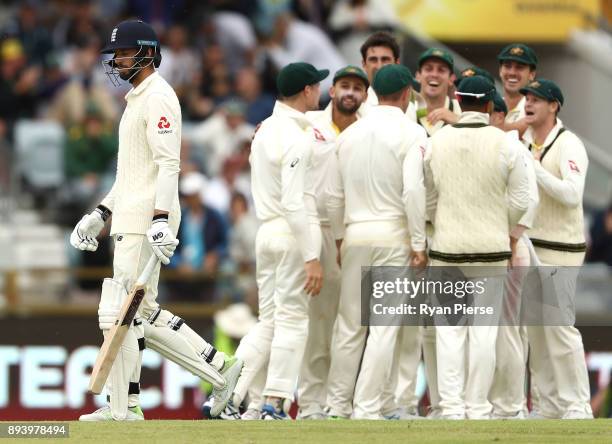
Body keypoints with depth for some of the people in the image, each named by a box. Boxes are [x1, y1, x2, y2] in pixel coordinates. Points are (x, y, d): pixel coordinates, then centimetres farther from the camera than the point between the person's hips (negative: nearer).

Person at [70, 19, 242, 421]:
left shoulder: (157, 97, -10)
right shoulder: (138, 98, 22)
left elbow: (168, 164, -19)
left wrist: (160, 219, -28)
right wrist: (101, 214, 23)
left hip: (147, 221, -11)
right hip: (131, 219, 11)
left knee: (120, 310, -9)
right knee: (144, 314, 10)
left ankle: (124, 407, -7)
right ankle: (219, 369, 11)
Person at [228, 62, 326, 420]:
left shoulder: (266, 130, 12)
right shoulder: (297, 139, -15)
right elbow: (295, 203, -21)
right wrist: (312, 258, -22)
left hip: (266, 230, 8)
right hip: (294, 233, -8)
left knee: (268, 321, 11)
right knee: (292, 321, -1)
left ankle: (228, 394, 3)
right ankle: (275, 406, -1)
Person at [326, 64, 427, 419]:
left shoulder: (351, 133, 9)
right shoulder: (411, 133, -7)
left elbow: (335, 195, 12)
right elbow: (413, 190, -15)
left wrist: (339, 236, 23)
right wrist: (419, 243, -10)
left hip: (355, 233, 5)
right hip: (394, 234, -5)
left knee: (349, 323, 11)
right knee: (385, 325, -3)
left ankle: (338, 403, 16)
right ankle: (367, 408, -5)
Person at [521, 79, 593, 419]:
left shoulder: (568, 145, -10)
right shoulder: (523, 141, 12)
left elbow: (573, 194, -22)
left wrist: (534, 166, -23)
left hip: (559, 250, -8)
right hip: (528, 247, 8)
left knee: (559, 326, -11)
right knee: (535, 328, 9)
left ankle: (578, 406, -6)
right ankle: (550, 404, 15)